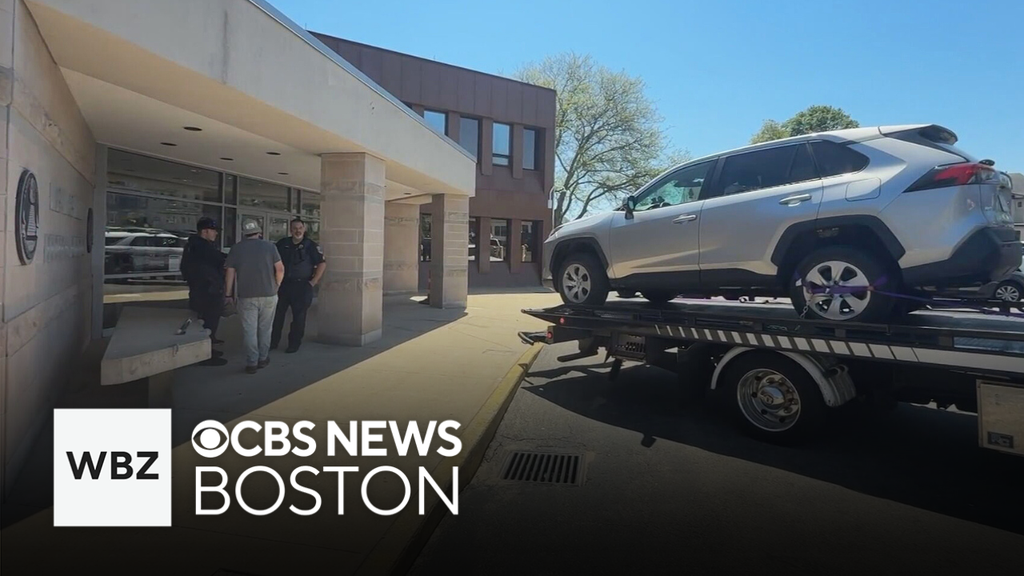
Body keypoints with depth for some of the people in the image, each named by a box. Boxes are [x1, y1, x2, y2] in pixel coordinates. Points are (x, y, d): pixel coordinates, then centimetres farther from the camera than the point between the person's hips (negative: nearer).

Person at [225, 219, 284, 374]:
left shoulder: (236, 249, 1)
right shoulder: (269, 246, -2)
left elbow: (230, 273, 1)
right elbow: (280, 269, -6)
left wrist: (229, 294, 9)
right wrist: (277, 285, 9)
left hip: (246, 296, 0)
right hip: (268, 295, 0)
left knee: (250, 330, 4)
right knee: (265, 329, 13)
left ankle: (252, 362, 3)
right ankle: (263, 358, 20)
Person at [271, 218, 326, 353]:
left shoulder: (310, 245, -6)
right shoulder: (282, 243, 5)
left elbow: (322, 264, -7)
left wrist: (313, 282, -10)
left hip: (301, 286, -3)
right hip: (283, 284, 4)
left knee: (298, 316, 3)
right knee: (277, 314, 8)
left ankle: (294, 344, 14)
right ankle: (272, 342, 20)